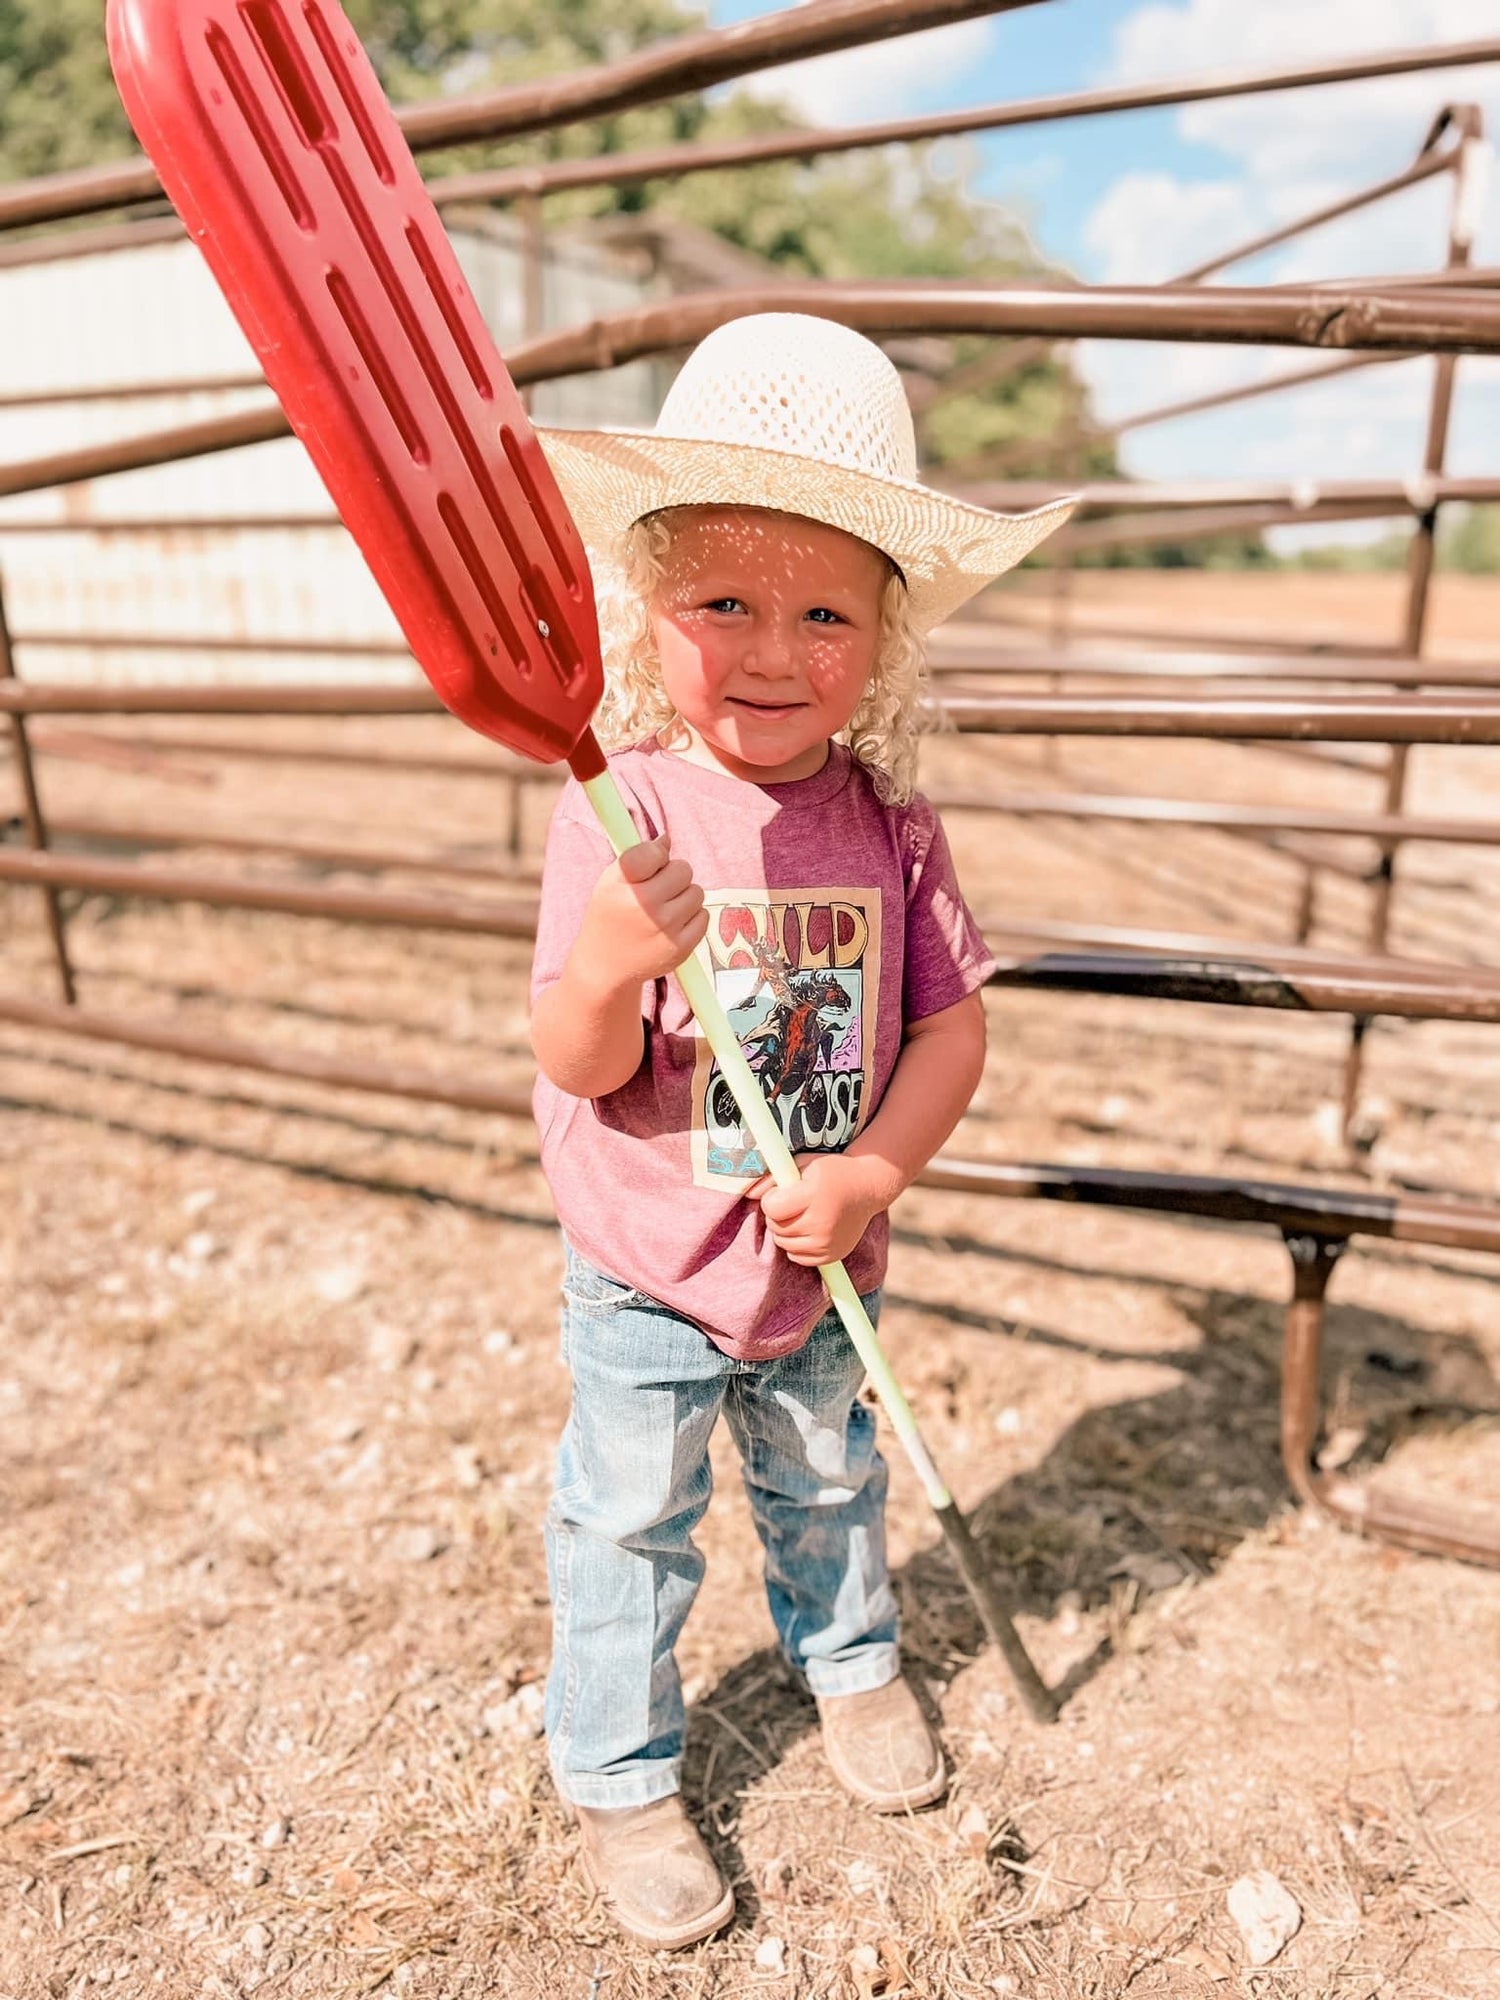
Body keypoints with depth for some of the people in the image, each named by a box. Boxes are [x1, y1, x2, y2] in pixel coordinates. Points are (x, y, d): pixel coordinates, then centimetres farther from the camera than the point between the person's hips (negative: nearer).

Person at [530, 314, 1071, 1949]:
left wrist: (872, 1174, -18)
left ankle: (850, 1658, 57)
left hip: (825, 1263, 3)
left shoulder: (886, 816, -11)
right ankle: (617, 1777, 42)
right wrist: (608, 970, -42)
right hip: (647, 1270, -2)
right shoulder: (622, 809, -20)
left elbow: (952, 1023, -5)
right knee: (628, 1526, 16)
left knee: (828, 1478, 27)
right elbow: (578, 1071, -20)